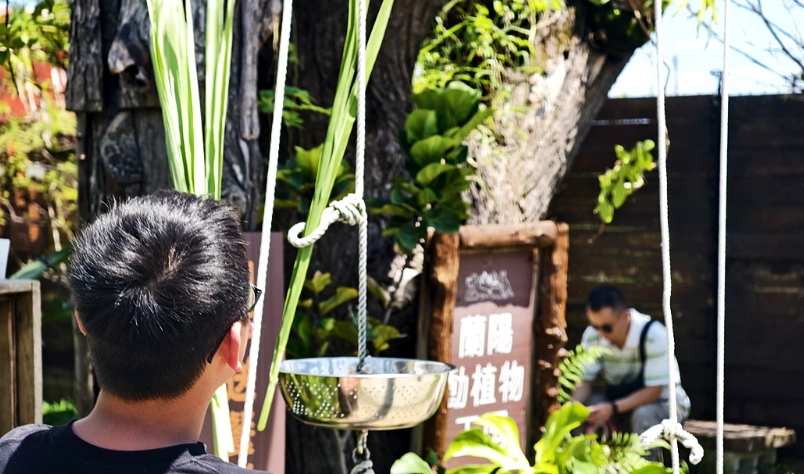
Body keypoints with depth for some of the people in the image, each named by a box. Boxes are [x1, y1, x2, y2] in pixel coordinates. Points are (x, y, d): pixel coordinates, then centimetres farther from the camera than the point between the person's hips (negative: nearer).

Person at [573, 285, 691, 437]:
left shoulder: (653, 334, -27)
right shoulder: (592, 336, -13)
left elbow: (653, 391, -27)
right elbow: (585, 382, -10)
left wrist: (613, 408, -39)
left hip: (662, 401, -4)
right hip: (618, 399, 4)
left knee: (643, 414, -37)